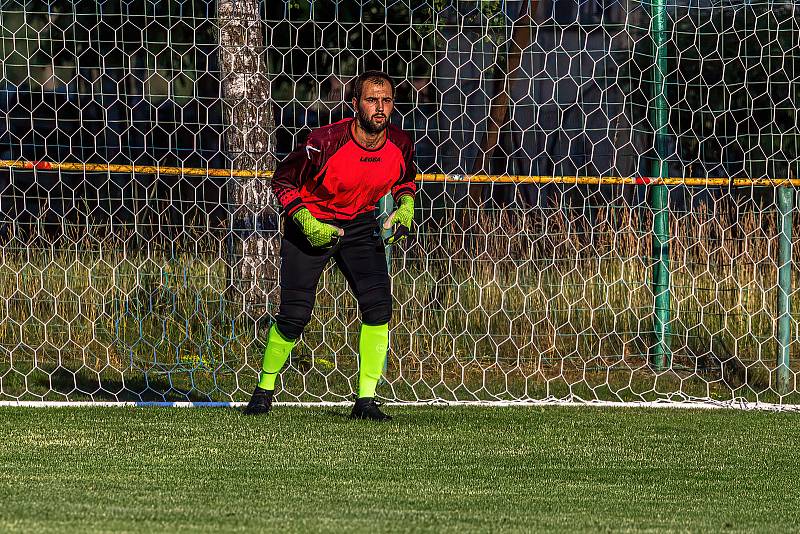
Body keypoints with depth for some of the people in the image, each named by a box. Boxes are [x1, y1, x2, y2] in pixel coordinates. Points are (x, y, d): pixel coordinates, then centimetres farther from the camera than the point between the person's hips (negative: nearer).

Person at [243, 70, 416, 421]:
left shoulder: (399, 145, -12)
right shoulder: (325, 141, -27)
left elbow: (406, 179, 13)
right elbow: (283, 180, -14)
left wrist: (405, 208, -6)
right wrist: (308, 225, -21)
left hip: (361, 225, 4)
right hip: (311, 224, -3)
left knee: (378, 304, -15)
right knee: (295, 313, -7)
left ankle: (366, 401, -8)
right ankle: (264, 389, 18)